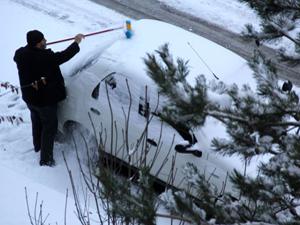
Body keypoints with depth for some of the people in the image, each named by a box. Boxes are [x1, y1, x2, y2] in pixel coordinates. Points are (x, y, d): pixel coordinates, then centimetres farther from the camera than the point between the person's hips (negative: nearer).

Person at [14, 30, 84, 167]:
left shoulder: (21, 54, -12)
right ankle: (46, 159, 12)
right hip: (45, 99, -7)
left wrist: (31, 46, 16)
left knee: (37, 122, 29)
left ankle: (38, 145, 50)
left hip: (29, 98, 7)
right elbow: (63, 56, -22)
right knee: (49, 127, 8)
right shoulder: (44, 57, -32)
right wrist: (76, 42, -11)